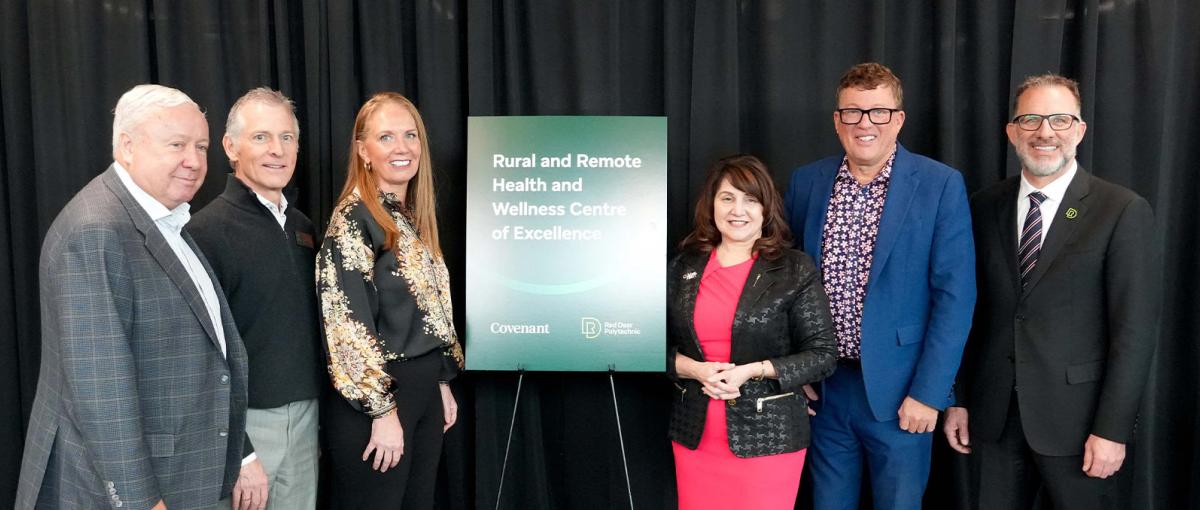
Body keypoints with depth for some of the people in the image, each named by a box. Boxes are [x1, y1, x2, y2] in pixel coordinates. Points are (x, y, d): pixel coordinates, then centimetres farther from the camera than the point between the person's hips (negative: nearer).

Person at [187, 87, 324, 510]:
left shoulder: (303, 227, 8)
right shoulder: (207, 231, -13)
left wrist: (315, 414, 11)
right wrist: (237, 452, -17)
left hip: (305, 416, 6)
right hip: (242, 421, -6)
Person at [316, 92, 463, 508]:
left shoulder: (412, 217, 10)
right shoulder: (353, 219, -14)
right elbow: (349, 325, -18)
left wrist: (442, 383, 16)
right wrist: (383, 411, -18)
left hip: (423, 391, 8)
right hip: (377, 397, -8)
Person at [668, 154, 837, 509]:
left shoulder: (796, 270, -5)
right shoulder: (684, 267, 5)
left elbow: (822, 355, -6)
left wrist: (753, 371, -17)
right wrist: (693, 369, -11)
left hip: (768, 434, -3)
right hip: (695, 433, 3)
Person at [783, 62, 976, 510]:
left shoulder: (941, 185, -7)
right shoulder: (806, 182, 2)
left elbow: (954, 295, -9)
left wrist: (928, 391, -12)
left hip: (898, 389, -3)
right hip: (824, 385, 3)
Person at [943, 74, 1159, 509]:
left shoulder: (1124, 211, -7)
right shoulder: (985, 207, 5)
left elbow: (1134, 330, -9)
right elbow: (969, 312, 7)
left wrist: (1113, 429, -12)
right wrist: (958, 399, 6)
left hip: (1078, 420, -3)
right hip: (995, 418, 3)